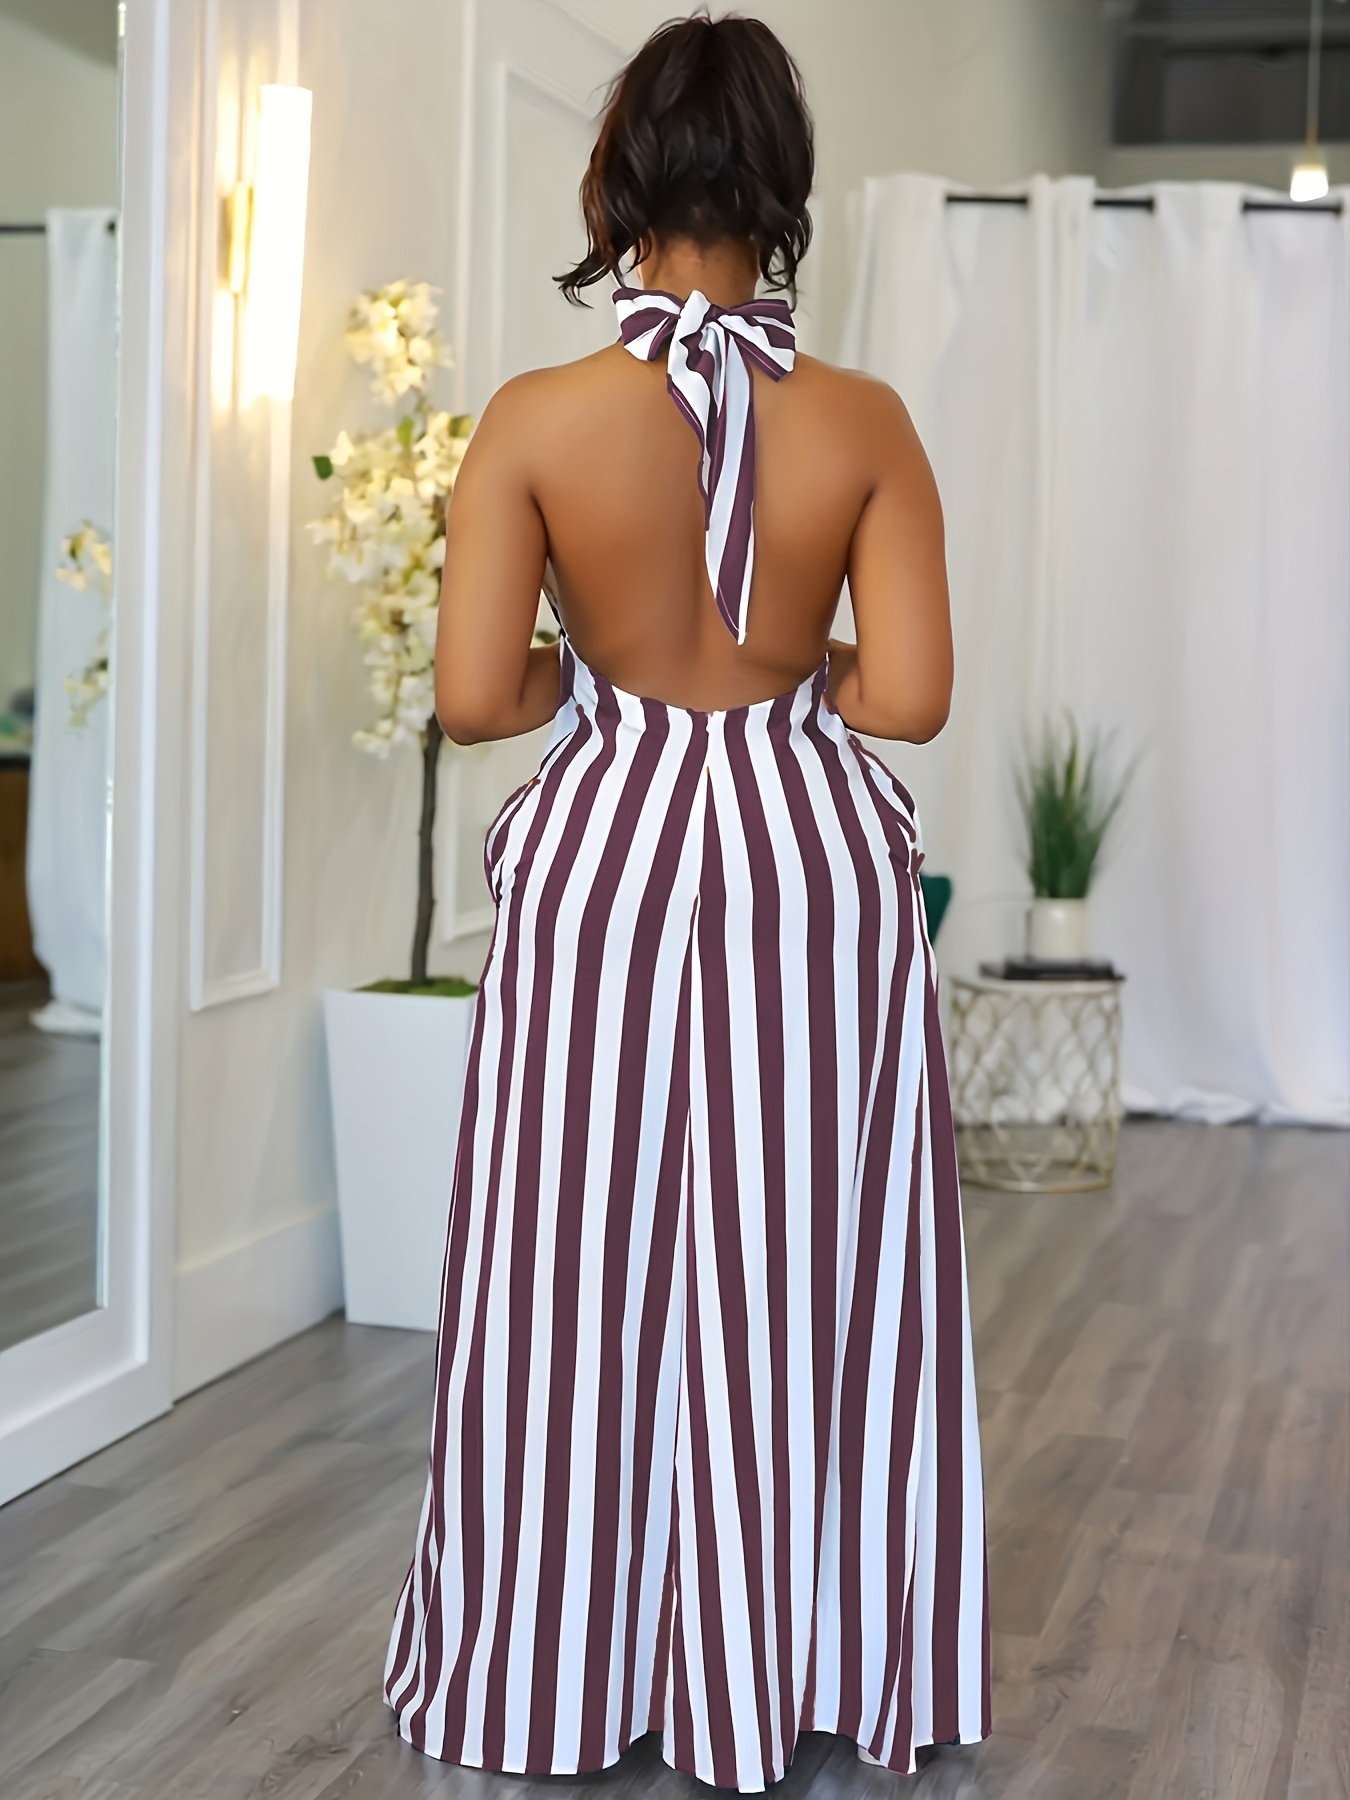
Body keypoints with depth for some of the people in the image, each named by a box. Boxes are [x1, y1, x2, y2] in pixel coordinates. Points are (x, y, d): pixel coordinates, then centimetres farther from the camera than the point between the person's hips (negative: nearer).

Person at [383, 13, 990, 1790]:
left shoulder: (537, 418, -10)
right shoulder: (867, 423, -6)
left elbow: (476, 695, -11)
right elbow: (910, 695, -9)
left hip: (613, 854, -1)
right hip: (814, 854, 2)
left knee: (586, 1270, 10)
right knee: (805, 1266, 12)